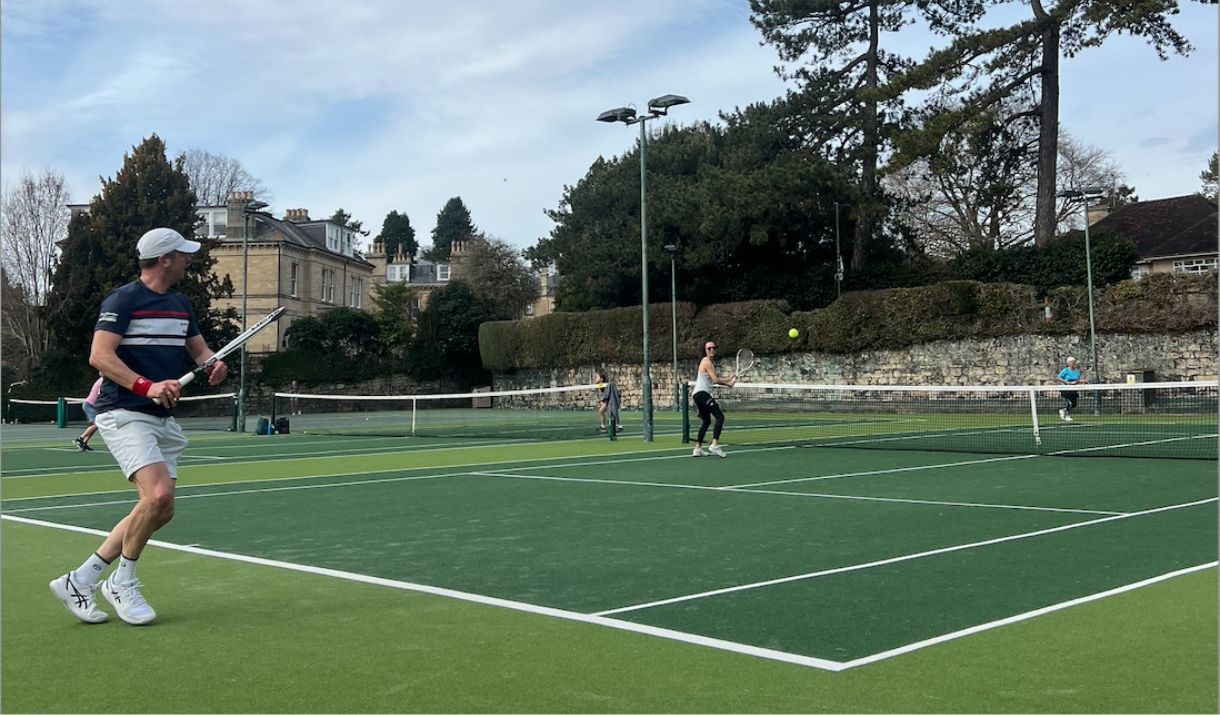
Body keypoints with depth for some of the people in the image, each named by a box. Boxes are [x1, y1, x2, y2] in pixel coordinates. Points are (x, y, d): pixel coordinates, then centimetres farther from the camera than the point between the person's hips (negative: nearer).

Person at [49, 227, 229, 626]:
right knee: (157, 494, -23)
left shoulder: (180, 304, 15)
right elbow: (99, 356, -19)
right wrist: (147, 386, -30)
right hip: (124, 415, -9)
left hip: (163, 419, 9)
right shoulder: (122, 300, -9)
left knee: (161, 511, 4)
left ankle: (79, 581, 14)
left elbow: (199, 349, 23)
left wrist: (213, 366, -1)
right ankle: (122, 583, -1)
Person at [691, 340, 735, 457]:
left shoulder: (711, 362, 20)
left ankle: (697, 449, 16)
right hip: (702, 393, -11)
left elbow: (716, 379, 19)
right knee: (720, 417, -16)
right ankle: (714, 445, -27)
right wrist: (728, 383, -1)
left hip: (699, 395, 11)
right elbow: (715, 380, -16)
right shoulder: (706, 362, -11)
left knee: (706, 421, 17)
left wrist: (729, 380, 5)